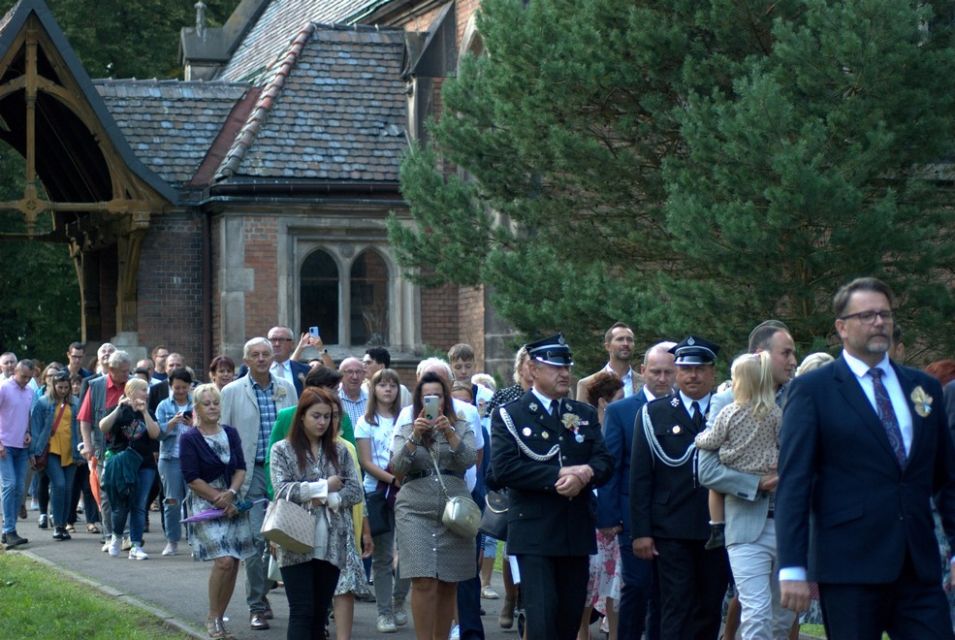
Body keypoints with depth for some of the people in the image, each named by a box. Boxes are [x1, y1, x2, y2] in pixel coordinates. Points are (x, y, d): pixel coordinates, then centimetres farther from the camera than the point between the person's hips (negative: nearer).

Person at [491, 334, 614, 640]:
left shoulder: (585, 414, 16)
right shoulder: (509, 416, 0)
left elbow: (604, 462, 6)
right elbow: (503, 468, -13)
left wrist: (585, 473, -17)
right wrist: (559, 475, -16)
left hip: (577, 532, 5)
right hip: (534, 534, -5)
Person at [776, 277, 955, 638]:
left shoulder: (924, 388, 14)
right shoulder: (812, 390, 0)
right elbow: (793, 483, -5)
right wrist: (792, 568, -11)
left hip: (919, 564, 4)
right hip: (850, 564, -4)